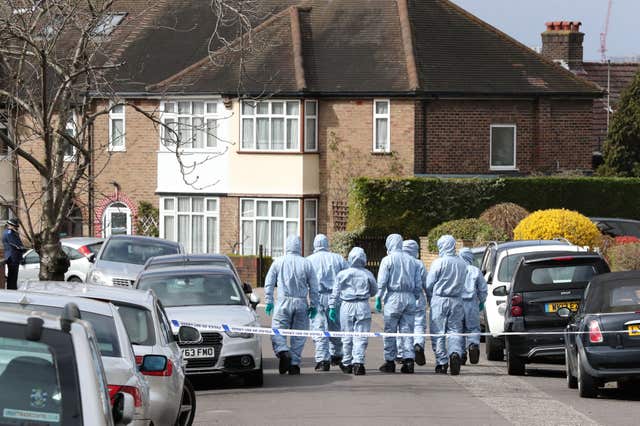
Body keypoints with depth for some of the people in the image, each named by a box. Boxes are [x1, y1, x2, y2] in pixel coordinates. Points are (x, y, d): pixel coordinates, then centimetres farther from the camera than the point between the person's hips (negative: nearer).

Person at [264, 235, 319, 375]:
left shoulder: (278, 262, 3)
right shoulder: (306, 264, 4)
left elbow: (269, 283, 3)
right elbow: (314, 287, 6)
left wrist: (269, 301, 9)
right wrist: (313, 305, 13)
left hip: (284, 302, -1)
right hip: (301, 303, 1)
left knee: (277, 332, 1)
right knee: (298, 335, 8)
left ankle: (283, 352, -26)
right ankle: (294, 364, 4)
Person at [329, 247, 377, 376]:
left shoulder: (342, 274, 0)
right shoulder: (367, 274, 0)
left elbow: (335, 292, 1)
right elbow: (374, 291, 12)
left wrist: (332, 307, 6)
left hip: (346, 307, 1)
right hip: (363, 307, -1)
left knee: (347, 337, 10)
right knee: (360, 337, -2)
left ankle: (347, 364, 17)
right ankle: (358, 362, -15)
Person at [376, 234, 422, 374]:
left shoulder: (388, 260, -3)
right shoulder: (412, 260, 11)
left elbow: (382, 282, -8)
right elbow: (418, 284, 11)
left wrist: (378, 298, -4)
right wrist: (415, 298, 18)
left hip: (393, 297, -4)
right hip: (409, 298, 4)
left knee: (390, 331, 2)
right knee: (407, 330, 5)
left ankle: (390, 361, 3)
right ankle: (409, 359, -4)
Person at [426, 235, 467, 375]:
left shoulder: (439, 263, -9)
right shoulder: (462, 264, 6)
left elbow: (429, 284, -6)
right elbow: (462, 283, 9)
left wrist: (430, 299, 9)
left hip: (440, 300, -4)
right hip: (456, 301, 4)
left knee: (438, 332, 2)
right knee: (455, 331, 7)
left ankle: (442, 362, -1)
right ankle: (455, 353, -19)